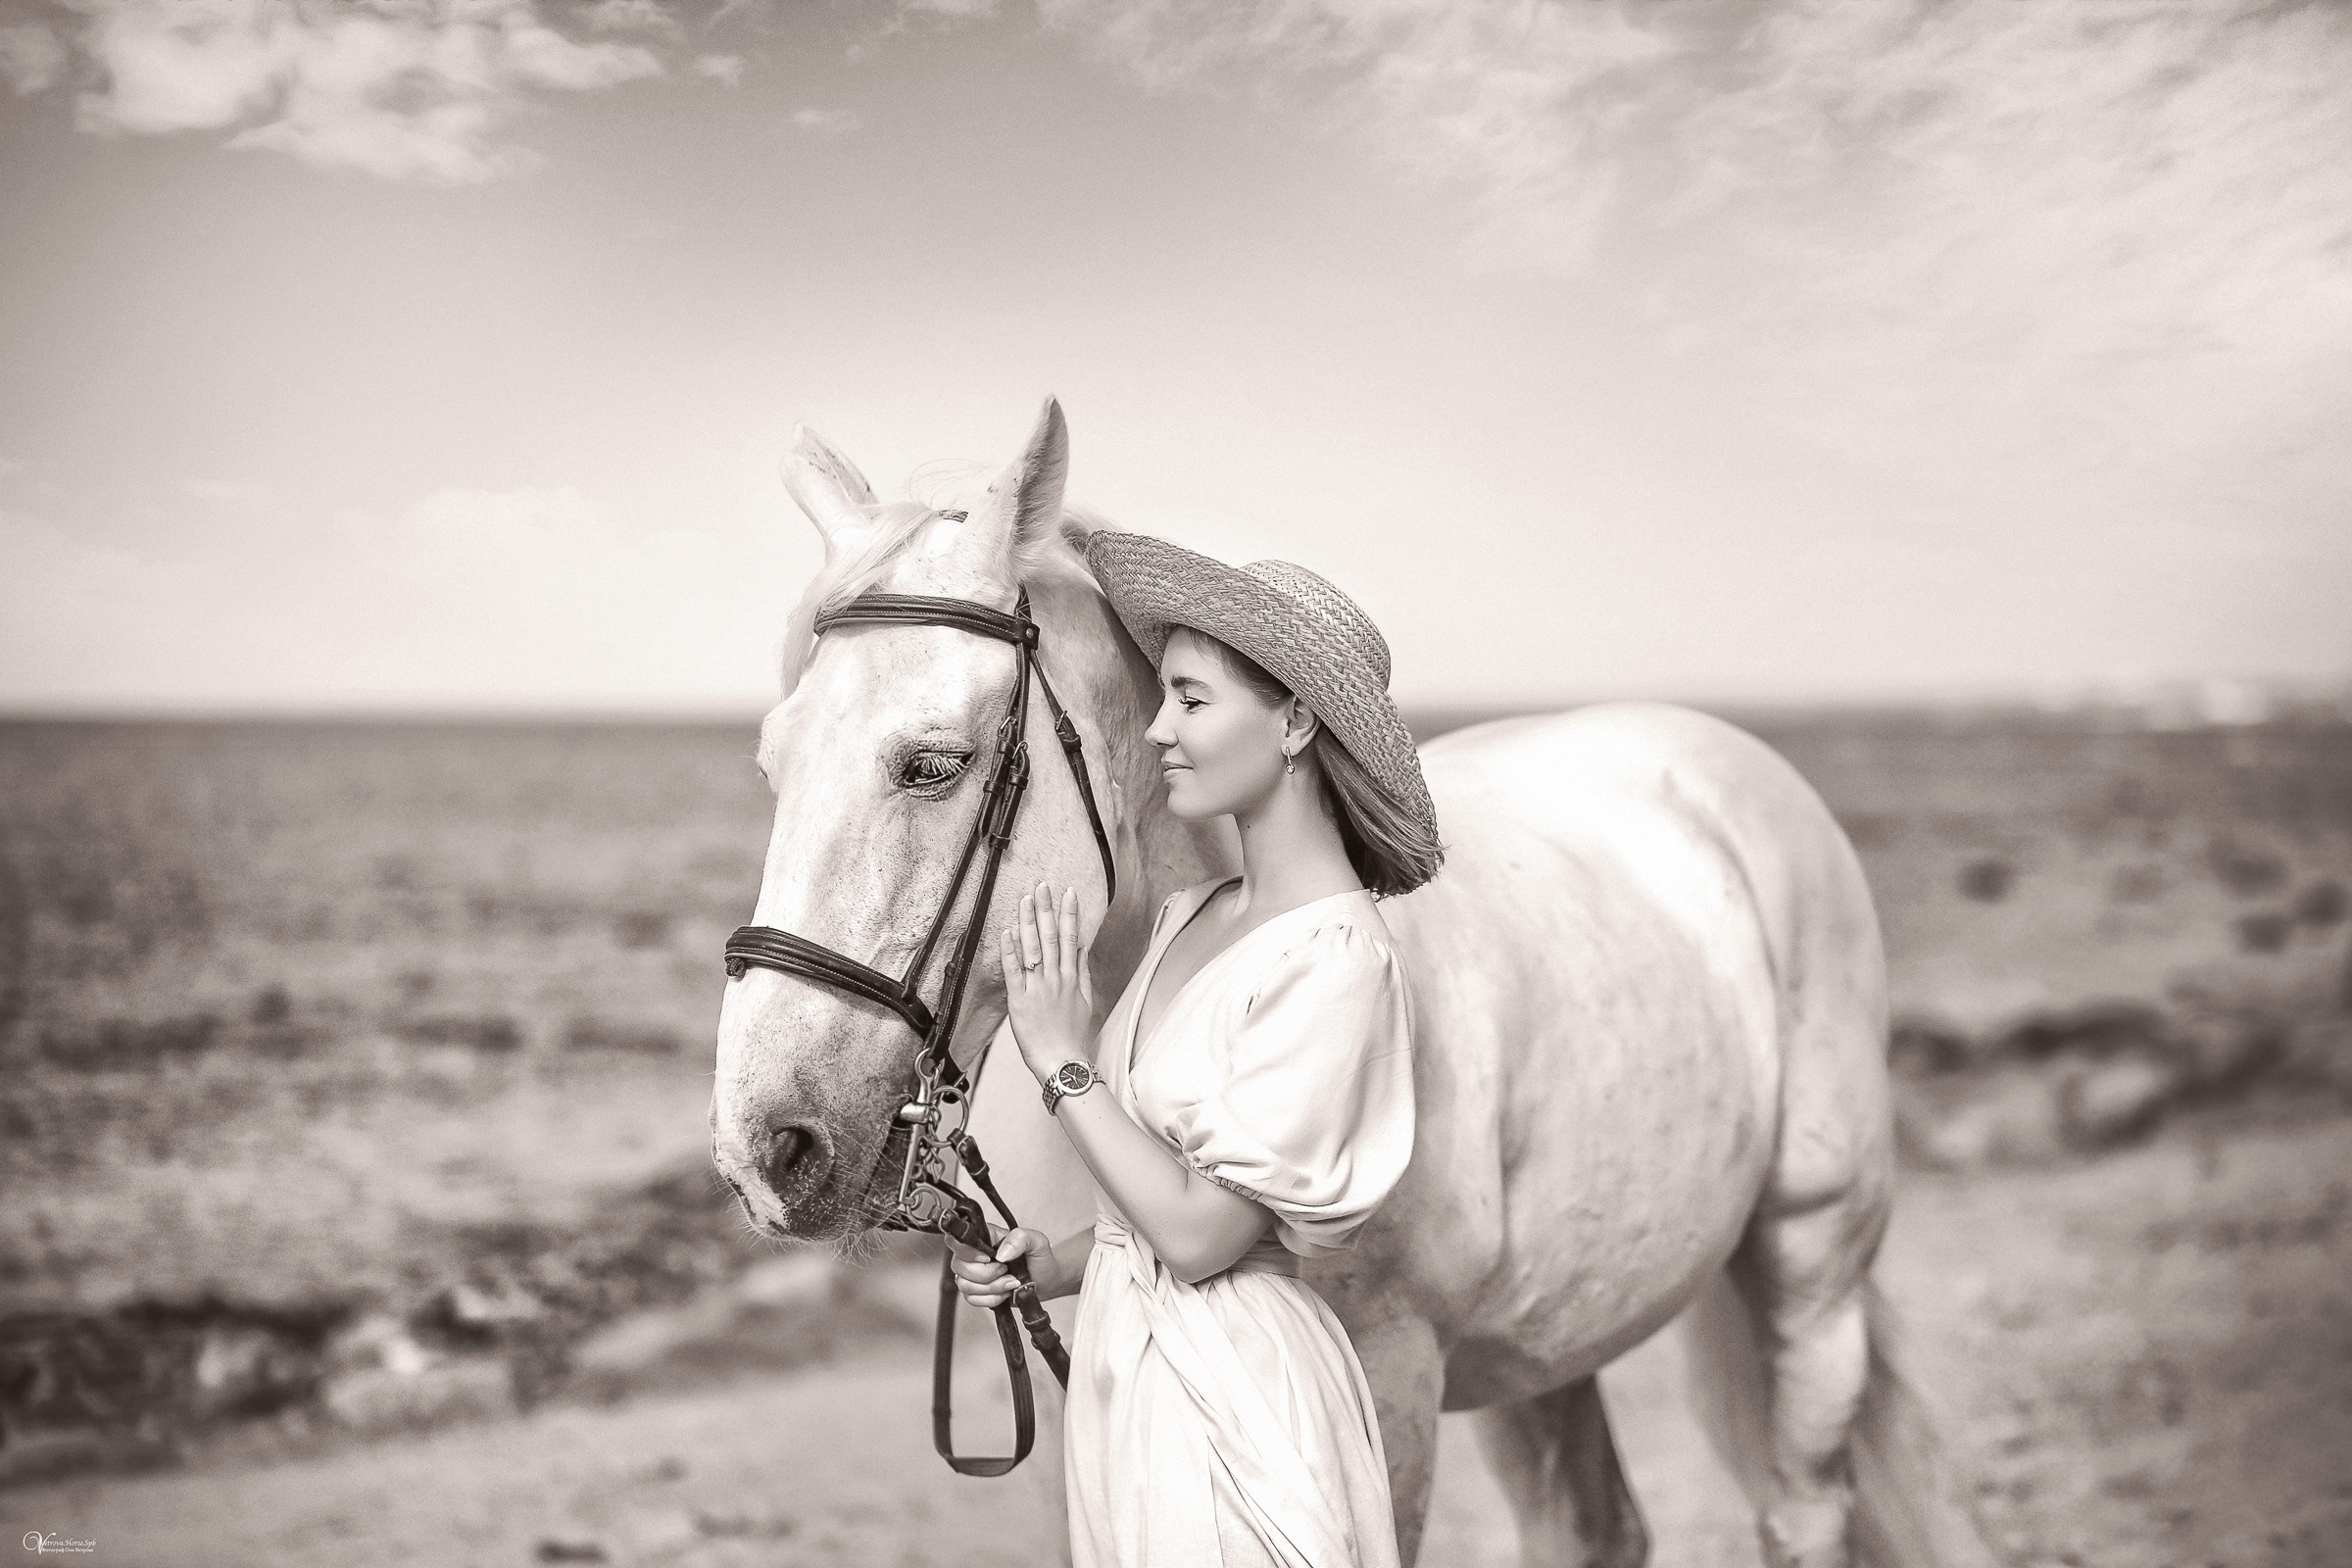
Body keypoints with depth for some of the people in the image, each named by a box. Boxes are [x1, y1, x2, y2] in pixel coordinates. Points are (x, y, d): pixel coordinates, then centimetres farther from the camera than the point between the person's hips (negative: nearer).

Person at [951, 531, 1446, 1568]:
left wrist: (1063, 1061, -15)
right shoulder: (1190, 918, 5)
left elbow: (1203, 1232, -20)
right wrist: (1055, 1265, 1)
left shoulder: (1338, 962, -20)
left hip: (1231, 1397, -8)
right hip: (1123, 1367, 8)